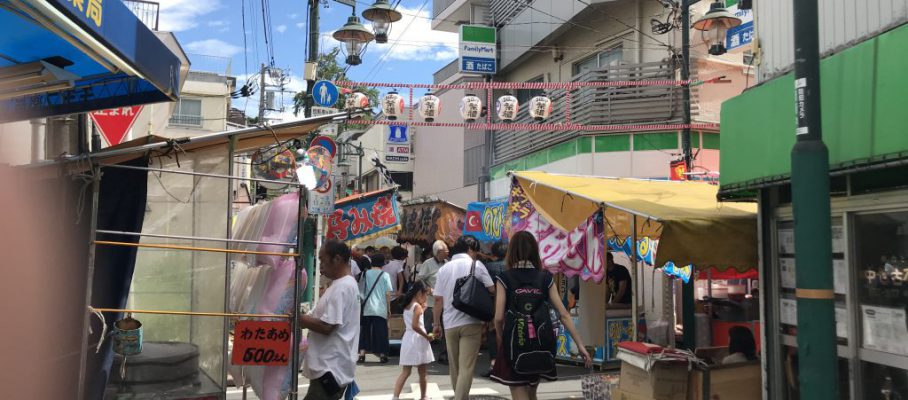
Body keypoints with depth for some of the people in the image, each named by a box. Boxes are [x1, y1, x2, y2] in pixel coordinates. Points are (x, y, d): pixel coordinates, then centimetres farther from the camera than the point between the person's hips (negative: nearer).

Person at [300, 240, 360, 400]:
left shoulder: (341, 287, -17)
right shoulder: (345, 283, 15)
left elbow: (326, 326, -22)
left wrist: (298, 318, -11)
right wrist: (305, 318, 7)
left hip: (330, 368, -10)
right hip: (330, 365, 10)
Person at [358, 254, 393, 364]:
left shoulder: (366, 274, 3)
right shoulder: (385, 275, -2)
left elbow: (361, 291, 6)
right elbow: (388, 294, -2)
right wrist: (388, 308, 6)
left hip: (367, 309, 2)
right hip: (381, 309, -1)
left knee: (365, 331, 9)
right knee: (380, 332, 5)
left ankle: (362, 354, 4)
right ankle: (382, 355, 6)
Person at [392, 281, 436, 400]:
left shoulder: (407, 307, 12)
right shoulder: (417, 306, -12)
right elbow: (415, 326, -22)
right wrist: (427, 336, -13)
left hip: (407, 339, 7)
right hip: (418, 340, -7)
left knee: (405, 372, 8)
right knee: (423, 373, 10)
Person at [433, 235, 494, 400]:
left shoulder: (444, 268, 9)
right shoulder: (476, 265, -1)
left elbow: (438, 299, 8)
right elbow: (492, 290, -3)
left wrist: (436, 323, 14)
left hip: (450, 323, 4)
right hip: (471, 322, -4)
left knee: (455, 367, 17)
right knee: (466, 367, -7)